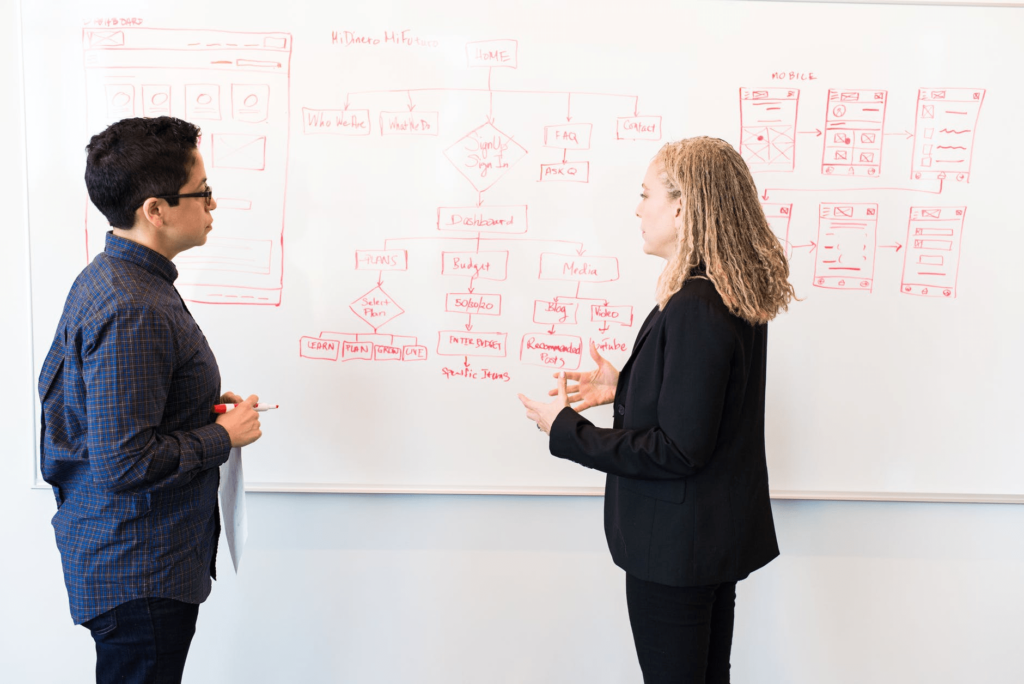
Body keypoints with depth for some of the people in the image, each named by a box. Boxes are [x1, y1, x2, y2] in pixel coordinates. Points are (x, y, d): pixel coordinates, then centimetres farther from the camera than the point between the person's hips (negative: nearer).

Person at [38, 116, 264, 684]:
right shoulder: (132, 311, -26)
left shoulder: (102, 279, 7)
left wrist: (201, 408, 10)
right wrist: (224, 435, -15)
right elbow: (125, 464, -29)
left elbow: (57, 389, 18)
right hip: (139, 573, -10)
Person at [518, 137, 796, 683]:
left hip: (676, 546, -10)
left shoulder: (693, 309, -26)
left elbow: (679, 450, -25)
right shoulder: (739, 296, 4)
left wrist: (565, 429, -18)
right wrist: (624, 384, 8)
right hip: (721, 535, 10)